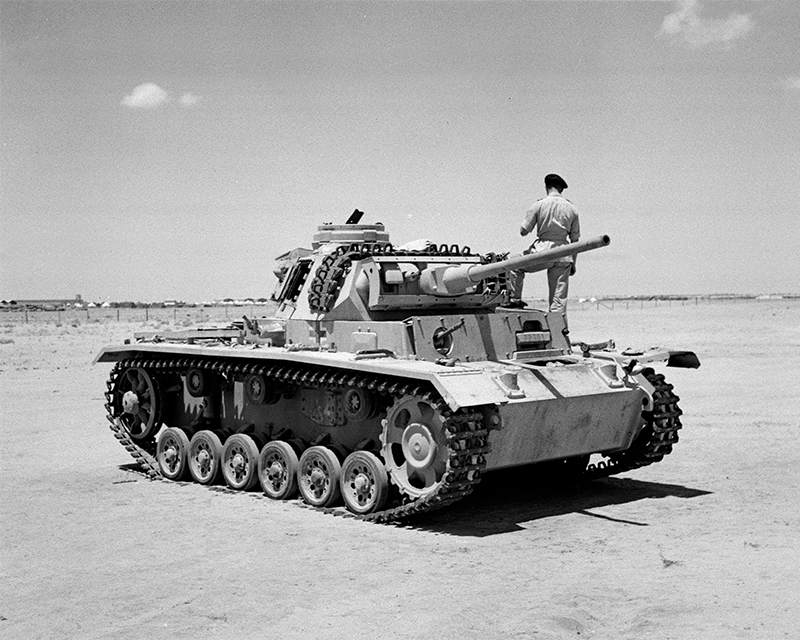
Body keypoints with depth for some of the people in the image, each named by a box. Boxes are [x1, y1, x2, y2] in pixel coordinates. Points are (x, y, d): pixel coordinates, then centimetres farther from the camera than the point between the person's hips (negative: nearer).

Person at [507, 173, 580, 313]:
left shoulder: (539, 205, -5)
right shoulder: (571, 208, 5)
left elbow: (523, 231, -2)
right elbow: (575, 239, 9)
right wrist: (573, 263, 17)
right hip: (563, 255, 3)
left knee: (515, 265, 23)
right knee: (559, 298, 6)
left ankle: (515, 299, 22)